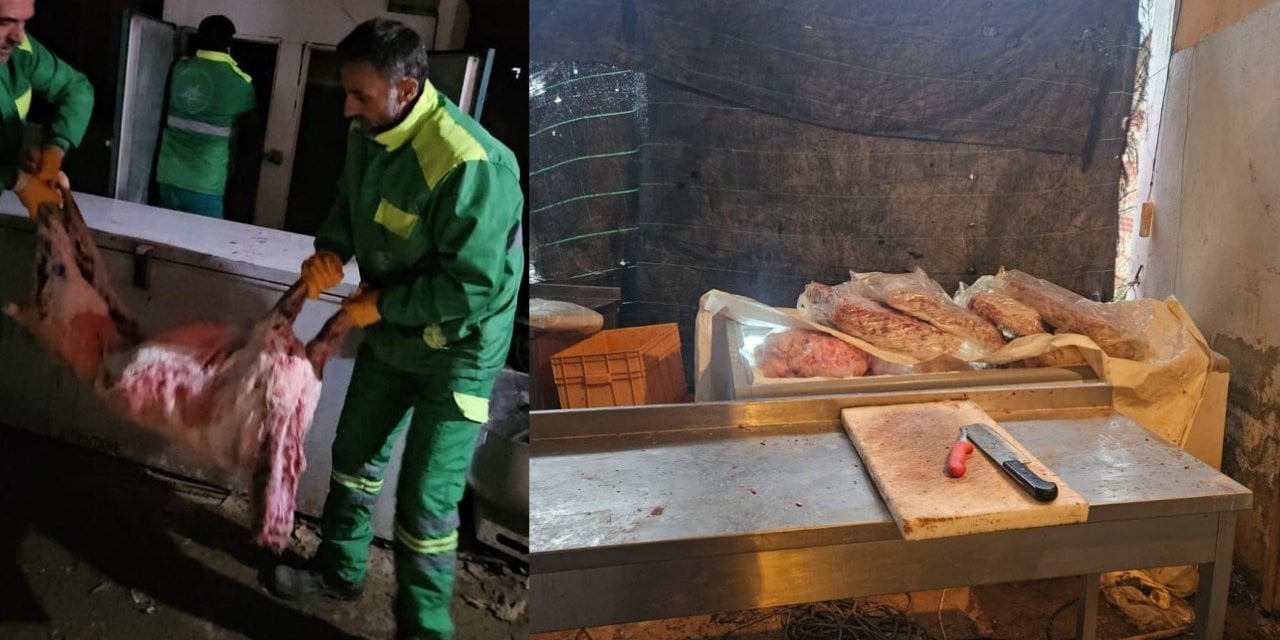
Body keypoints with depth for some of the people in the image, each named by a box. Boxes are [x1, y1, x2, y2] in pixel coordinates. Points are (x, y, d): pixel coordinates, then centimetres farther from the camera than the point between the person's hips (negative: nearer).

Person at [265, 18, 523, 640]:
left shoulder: (467, 164, -33)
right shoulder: (369, 133, -5)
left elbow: (473, 285, -30)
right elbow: (349, 201, 13)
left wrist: (380, 304, -20)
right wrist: (331, 251, -8)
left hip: (458, 349, -8)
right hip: (391, 333, 8)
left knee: (425, 501, -2)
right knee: (356, 452, 23)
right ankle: (339, 568, 48)